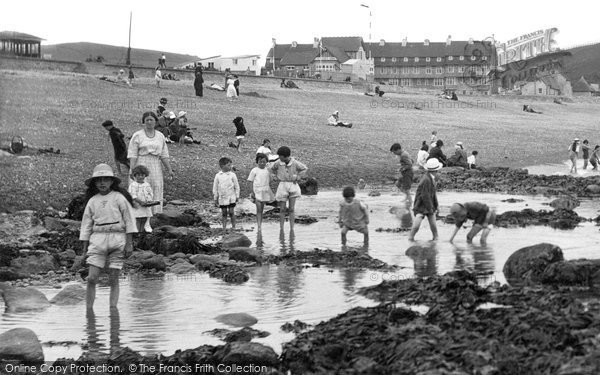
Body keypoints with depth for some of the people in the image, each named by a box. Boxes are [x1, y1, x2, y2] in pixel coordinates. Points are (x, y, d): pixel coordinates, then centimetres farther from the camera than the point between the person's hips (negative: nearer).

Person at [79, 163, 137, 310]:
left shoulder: (119, 198, 1)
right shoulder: (92, 201, 10)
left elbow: (129, 221, 1)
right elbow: (86, 225, 14)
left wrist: (129, 243, -4)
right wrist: (85, 249, 11)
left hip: (117, 239, -2)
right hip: (98, 239, 2)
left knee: (113, 280, 0)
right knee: (92, 278, -8)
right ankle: (89, 310, -4)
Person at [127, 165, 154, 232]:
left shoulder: (147, 185, 13)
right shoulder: (133, 185, -4)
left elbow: (151, 195, 13)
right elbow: (133, 196, -13)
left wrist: (150, 201, -9)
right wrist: (141, 202, -25)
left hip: (146, 209, 6)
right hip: (136, 209, -6)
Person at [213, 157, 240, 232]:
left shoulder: (232, 175, -5)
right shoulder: (218, 176, -2)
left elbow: (237, 186, 2)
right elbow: (215, 187, 5)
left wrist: (237, 196, 2)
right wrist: (215, 198, 7)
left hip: (231, 197, -1)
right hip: (222, 198, 1)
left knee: (231, 212, 0)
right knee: (224, 213, 8)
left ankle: (233, 226, 13)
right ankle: (224, 228, 16)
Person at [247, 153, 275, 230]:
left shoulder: (267, 170, 7)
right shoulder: (254, 170, -4)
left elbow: (269, 181, 15)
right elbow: (251, 182, -2)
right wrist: (252, 192, -8)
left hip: (265, 191, 4)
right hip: (257, 191, -4)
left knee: (261, 209, 9)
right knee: (259, 209, -11)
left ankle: (260, 226, 15)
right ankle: (258, 226, -16)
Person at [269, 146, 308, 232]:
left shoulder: (294, 163, -9)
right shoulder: (278, 163, -6)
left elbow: (304, 169, 5)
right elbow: (271, 168, 13)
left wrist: (297, 177, -1)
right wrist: (276, 177, 6)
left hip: (292, 186, -1)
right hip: (282, 186, 1)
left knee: (291, 209, -2)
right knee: (282, 209, 1)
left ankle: (291, 230, 2)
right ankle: (281, 230, 7)